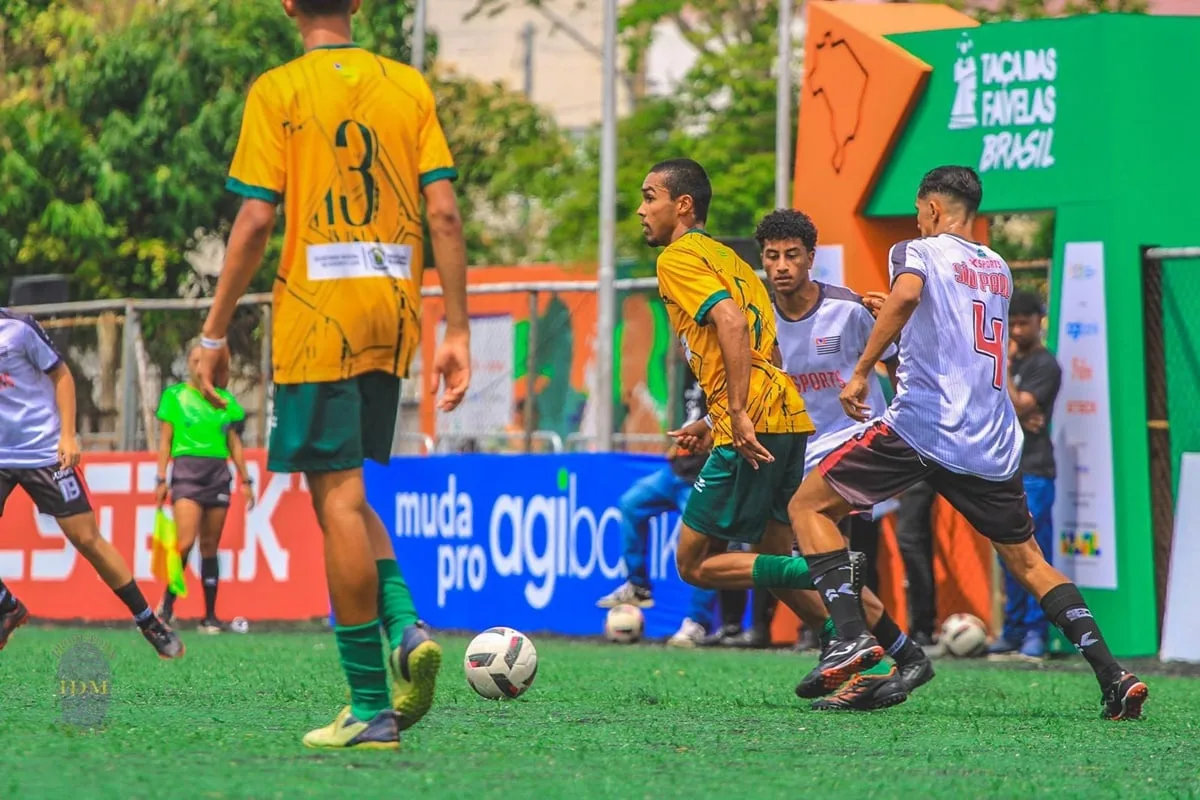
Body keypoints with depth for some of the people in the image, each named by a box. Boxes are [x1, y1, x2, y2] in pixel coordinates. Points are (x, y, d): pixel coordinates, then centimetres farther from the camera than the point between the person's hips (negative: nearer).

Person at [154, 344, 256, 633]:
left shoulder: (226, 400, 13)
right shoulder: (174, 396, 7)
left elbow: (235, 444, 16)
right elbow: (165, 441, 5)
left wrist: (245, 480, 10)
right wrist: (161, 479, -3)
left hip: (219, 473, 3)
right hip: (187, 470, -3)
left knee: (210, 546, 3)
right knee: (186, 541, -18)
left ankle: (210, 615, 6)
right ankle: (167, 604, -4)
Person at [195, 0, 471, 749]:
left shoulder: (278, 91, -3)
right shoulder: (409, 86, 8)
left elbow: (256, 220, -9)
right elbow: (444, 212, 2)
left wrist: (214, 334, -3)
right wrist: (457, 332, 5)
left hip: (317, 320, -5)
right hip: (392, 320, 5)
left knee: (338, 499, -2)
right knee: (348, 496, 19)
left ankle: (371, 708, -4)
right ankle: (407, 630, -4)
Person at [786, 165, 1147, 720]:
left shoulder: (919, 251, 2)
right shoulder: (999, 270, 21)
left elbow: (906, 296, -21)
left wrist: (861, 372, -17)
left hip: (923, 422, -6)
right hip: (994, 443, 6)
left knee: (809, 506, 5)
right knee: (1026, 560, 16)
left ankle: (851, 636, -14)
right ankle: (1113, 676, -1)